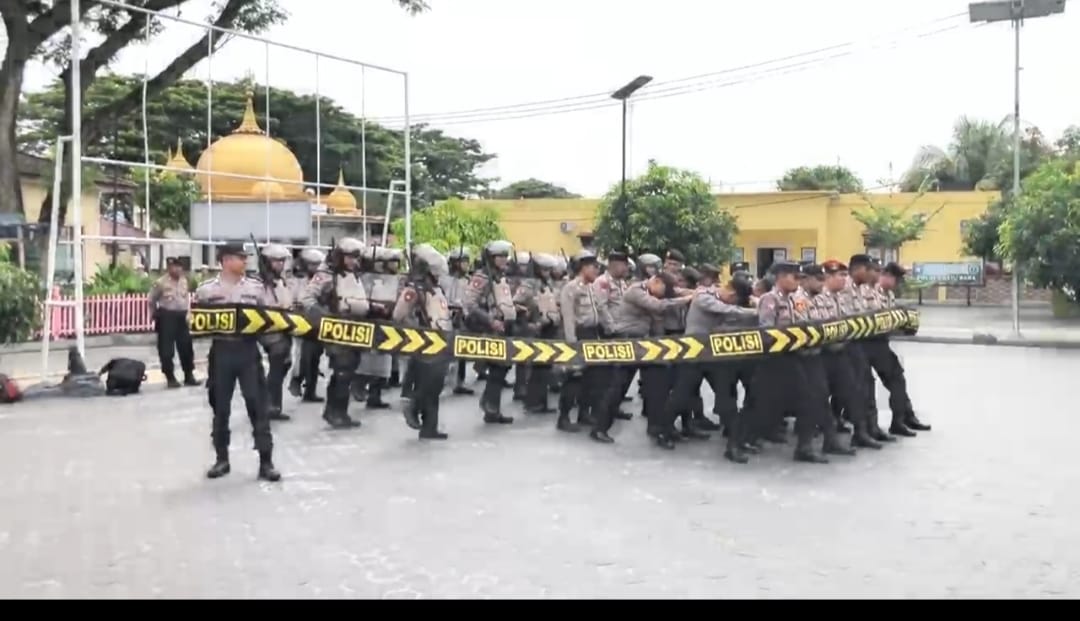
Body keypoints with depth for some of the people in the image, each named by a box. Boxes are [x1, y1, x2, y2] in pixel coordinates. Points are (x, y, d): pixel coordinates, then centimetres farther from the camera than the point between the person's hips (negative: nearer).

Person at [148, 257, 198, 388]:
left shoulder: (184, 281, 7)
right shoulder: (160, 283, -10)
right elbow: (152, 301, -2)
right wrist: (155, 316, 3)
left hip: (181, 316, 5)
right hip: (166, 317, -5)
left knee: (186, 347, 8)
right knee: (166, 349, -1)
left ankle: (189, 376, 18)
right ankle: (170, 378, 7)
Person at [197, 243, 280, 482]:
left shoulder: (256, 287, 5)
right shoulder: (206, 289, 2)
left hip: (248, 350, 0)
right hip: (221, 350, 0)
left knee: (258, 404, -2)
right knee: (220, 406, 8)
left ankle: (266, 461, 4)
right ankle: (222, 459, 22)